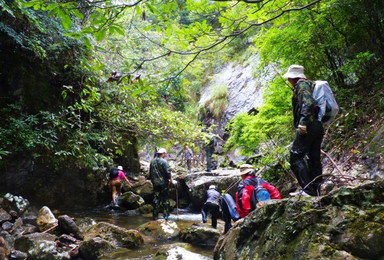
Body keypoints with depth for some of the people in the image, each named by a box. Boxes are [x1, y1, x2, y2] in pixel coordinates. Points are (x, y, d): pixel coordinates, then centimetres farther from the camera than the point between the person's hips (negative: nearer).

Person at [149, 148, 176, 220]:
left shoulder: (152, 161, 7)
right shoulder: (163, 161, -11)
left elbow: (150, 173, 14)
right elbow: (168, 172, -13)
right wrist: (172, 181, -4)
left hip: (155, 183, 5)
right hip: (163, 183, -5)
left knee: (156, 199, 9)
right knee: (165, 199, 5)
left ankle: (155, 215, 10)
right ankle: (166, 215, 6)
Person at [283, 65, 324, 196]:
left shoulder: (301, 85, -4)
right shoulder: (309, 84, 26)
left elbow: (308, 103, -20)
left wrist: (303, 122, -28)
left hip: (308, 127, -10)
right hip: (318, 127, 10)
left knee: (296, 157, -11)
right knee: (314, 159, 10)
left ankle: (308, 190, -16)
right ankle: (316, 191, 13)